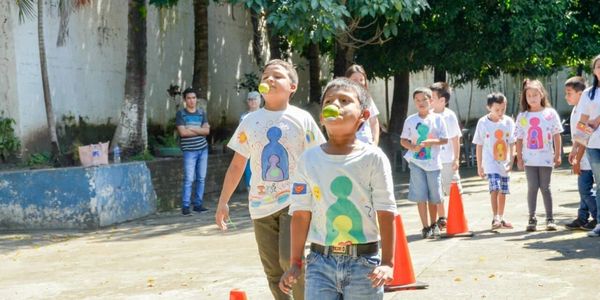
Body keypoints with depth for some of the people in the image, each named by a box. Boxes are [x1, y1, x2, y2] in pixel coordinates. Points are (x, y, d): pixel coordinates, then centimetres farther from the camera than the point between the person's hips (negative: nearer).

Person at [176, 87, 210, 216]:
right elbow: (182, 132, -14)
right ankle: (185, 207, -4)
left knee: (201, 178, 7)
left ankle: (198, 204, 15)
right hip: (189, 151, -4)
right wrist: (200, 130, -8)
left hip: (203, 149, 5)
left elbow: (207, 131, -2)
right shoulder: (180, 114, -2)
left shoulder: (202, 113, 9)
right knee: (188, 179, -8)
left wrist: (191, 128, -13)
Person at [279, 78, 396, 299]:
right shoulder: (308, 160, 1)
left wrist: (387, 262, -11)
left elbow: (386, 212, -6)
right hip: (320, 260, 2)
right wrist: (295, 263, 3)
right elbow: (301, 214, 3)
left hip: (363, 261, -1)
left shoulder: (373, 158, -5)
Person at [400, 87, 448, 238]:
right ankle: (426, 227, 3)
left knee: (433, 196, 7)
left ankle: (433, 224, 26)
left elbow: (445, 140, 2)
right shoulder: (410, 120, 2)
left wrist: (432, 142, -16)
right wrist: (412, 147, -12)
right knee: (420, 196, -3)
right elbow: (403, 140, 7)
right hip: (416, 162, 0)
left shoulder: (437, 119, 1)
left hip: (433, 163, 0)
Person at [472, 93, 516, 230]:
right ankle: (495, 218, -15)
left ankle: (501, 218, 23)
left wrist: (511, 161, -6)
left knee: (503, 192, 10)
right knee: (495, 189, -17)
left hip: (504, 163, 3)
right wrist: (479, 166, 1)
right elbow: (479, 145, 0)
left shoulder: (509, 122, -1)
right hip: (490, 162, -3)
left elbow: (512, 143, 3)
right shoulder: (483, 122, -6)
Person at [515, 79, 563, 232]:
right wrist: (519, 158, 1)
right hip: (529, 159, 1)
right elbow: (519, 139, 5)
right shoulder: (522, 116, 4)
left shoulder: (550, 113, 1)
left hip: (546, 158, -1)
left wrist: (557, 155, -1)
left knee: (545, 187, 2)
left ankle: (550, 219, 9)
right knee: (532, 187, 1)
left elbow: (556, 135, 3)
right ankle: (532, 219, 6)